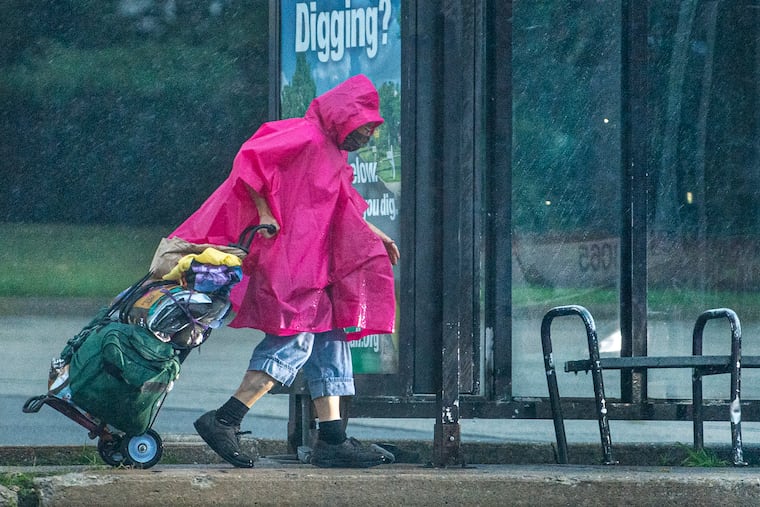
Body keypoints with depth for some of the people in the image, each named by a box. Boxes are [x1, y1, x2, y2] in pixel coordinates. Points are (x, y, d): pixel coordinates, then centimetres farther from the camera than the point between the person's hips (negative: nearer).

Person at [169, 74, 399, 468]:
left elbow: (343, 211, 33)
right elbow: (251, 157, -19)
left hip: (313, 265, 11)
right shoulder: (306, 137, -9)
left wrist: (374, 236, 22)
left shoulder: (333, 155, 22)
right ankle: (223, 421, -18)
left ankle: (332, 440, 5)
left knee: (330, 340, 7)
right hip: (288, 258, -11)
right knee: (295, 339, -17)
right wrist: (265, 213, -20)